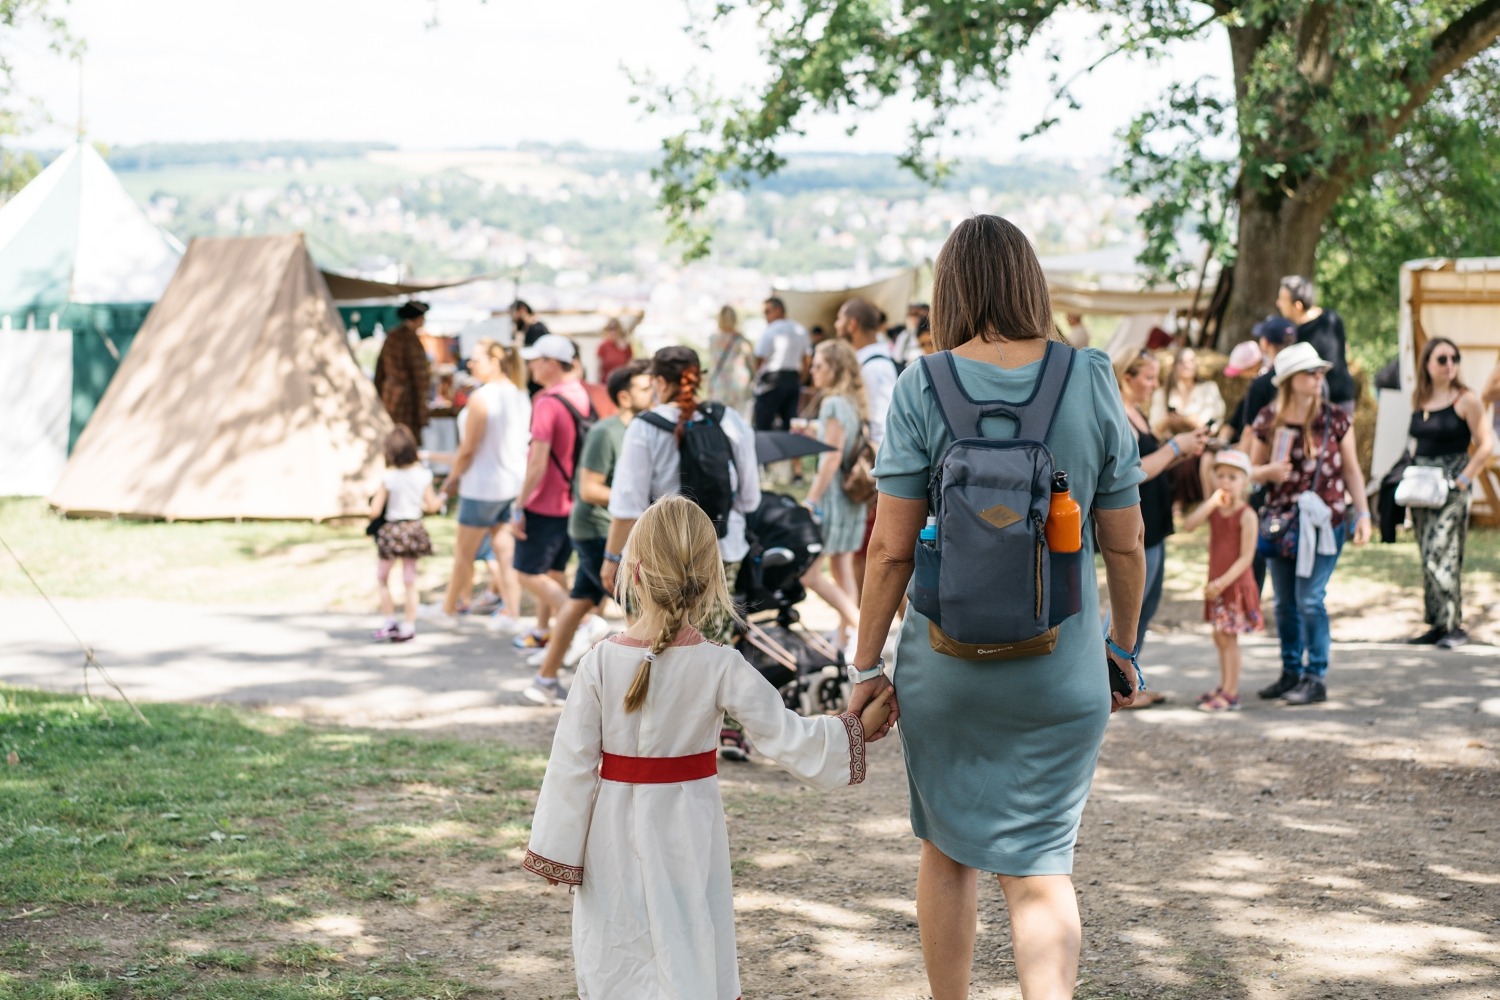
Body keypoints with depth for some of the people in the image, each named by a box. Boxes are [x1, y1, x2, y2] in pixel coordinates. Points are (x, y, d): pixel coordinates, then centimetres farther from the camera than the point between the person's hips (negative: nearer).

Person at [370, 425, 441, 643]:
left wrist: (374, 500, 7)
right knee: (410, 581, 10)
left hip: (392, 531, -3)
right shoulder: (423, 475, -6)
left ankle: (390, 624, 12)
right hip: (414, 530, 3)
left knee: (383, 578, 15)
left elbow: (374, 511, -14)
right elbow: (432, 506, 0)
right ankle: (409, 627, 12)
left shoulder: (388, 478, -15)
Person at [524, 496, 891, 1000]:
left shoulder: (601, 662, -13)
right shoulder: (720, 667, -13)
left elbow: (573, 764, -8)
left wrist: (556, 847, 2)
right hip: (687, 837, 0)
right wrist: (857, 729, 6)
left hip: (617, 836, 0)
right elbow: (786, 737, -8)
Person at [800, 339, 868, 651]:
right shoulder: (854, 403, 11)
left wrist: (811, 500, -16)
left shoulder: (834, 404, -14)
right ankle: (846, 642, 13)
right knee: (842, 571, 11)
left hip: (833, 494, -9)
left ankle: (858, 624, -11)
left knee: (808, 572, -6)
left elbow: (833, 456, -18)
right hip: (853, 498, 9)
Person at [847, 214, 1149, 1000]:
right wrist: (1124, 651, 15)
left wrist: (866, 666, 1)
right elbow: (1125, 546, 1)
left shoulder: (923, 390, -10)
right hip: (1062, 671, 1)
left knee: (947, 848, 19)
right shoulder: (1094, 385, -4)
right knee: (1039, 864, 6)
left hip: (947, 665, 0)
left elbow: (891, 548, -9)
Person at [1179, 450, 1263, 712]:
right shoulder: (1214, 510, 6)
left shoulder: (1246, 515, -13)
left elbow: (1246, 557, -16)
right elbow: (1188, 525, -11)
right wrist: (1212, 502, -16)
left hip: (1237, 585, -7)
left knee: (1228, 638, -6)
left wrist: (1224, 581, -22)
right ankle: (1224, 688, 24)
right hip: (1217, 585, 7)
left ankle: (1230, 694, -1)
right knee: (1220, 637, 13)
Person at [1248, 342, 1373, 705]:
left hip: (1322, 521, -3)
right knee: (1284, 603, 9)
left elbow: (1351, 470, 4)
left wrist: (1363, 515, -2)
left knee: (1309, 600, -7)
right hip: (1279, 521, 3)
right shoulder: (1267, 421, 2)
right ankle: (1291, 673, 23)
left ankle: (1316, 679, 1)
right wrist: (1269, 471, -13)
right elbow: (1253, 470, 10)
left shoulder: (1335, 419, -2)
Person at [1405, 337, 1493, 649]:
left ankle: (1454, 626, -8)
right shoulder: (1418, 401, 10)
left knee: (1441, 555, -13)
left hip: (1452, 485, -6)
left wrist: (1464, 479, -13)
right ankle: (1436, 625, 12)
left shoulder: (1465, 400, -6)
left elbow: (1486, 445, -9)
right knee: (1428, 558, 6)